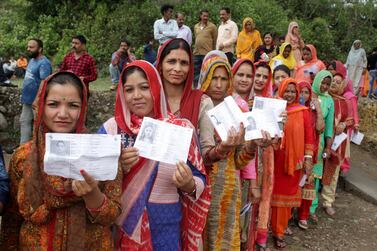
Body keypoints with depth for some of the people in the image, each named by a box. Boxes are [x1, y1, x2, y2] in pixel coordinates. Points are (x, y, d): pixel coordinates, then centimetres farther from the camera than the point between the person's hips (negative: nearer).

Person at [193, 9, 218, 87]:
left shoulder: (212, 27, -2)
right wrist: (196, 47, 16)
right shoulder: (196, 26, 13)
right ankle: (196, 88, 19)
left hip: (207, 53, -5)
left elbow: (215, 40, 0)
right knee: (196, 71, 10)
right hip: (196, 53, 5)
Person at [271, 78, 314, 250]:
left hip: (294, 160, 1)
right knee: (274, 194, 8)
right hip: (275, 159, 0)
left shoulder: (303, 112, 0)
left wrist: (308, 159, -2)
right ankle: (277, 229, 27)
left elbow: (309, 137, 1)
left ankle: (279, 232, 22)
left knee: (286, 195, 9)